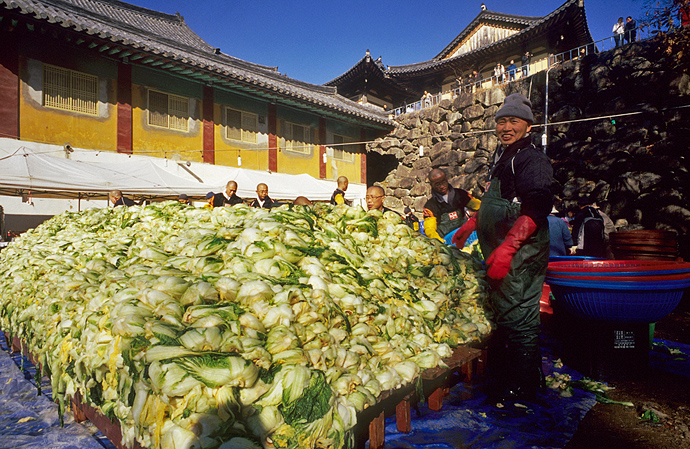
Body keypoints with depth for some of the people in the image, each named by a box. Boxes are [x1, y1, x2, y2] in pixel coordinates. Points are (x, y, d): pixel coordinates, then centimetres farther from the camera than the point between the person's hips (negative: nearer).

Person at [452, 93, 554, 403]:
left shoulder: (532, 159, -10)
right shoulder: (502, 158, 21)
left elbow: (535, 209, -23)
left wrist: (506, 247, -32)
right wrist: (470, 225, 32)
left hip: (520, 256, -9)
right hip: (500, 253, 10)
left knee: (517, 319, -3)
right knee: (501, 316, 16)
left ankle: (524, 389, 13)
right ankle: (499, 378, 30)